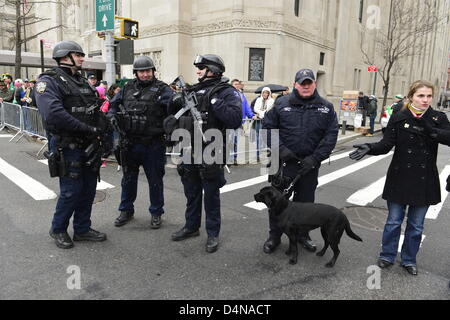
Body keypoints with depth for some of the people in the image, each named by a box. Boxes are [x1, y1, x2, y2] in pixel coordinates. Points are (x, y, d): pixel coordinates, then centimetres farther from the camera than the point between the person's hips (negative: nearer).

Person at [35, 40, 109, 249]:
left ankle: (82, 229, 27)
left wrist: (102, 130, -2)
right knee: (71, 191, -2)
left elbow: (97, 110, 17)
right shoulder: (49, 81, -9)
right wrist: (88, 129, -23)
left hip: (90, 146, 8)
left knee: (89, 189, 12)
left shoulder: (83, 82, 16)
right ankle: (58, 230, 22)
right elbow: (54, 114, -25)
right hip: (67, 147, -7)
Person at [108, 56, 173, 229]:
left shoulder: (161, 89, -5)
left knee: (155, 180, 9)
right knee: (128, 178, 17)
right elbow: (112, 104, 18)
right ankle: (126, 210, 35)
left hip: (153, 144, -4)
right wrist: (113, 116, 0)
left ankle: (156, 213, 27)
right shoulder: (127, 88, 9)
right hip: (129, 143, 4)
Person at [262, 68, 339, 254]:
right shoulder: (282, 104, -1)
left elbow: (331, 135, -1)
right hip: (284, 162, -1)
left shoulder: (326, 107, 3)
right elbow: (267, 127, 0)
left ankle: (303, 234, 34)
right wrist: (279, 149, -11)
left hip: (309, 165, 2)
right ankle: (274, 236, 22)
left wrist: (315, 158, -11)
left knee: (305, 201, 15)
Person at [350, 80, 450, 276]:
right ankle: (387, 256, 28)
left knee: (416, 225, 14)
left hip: (425, 181, 2)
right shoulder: (399, 118, -5)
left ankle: (409, 260, 32)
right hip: (400, 179, -2)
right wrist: (369, 148, -30)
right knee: (394, 221, 10)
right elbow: (386, 144, -11)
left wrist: (428, 128, -27)